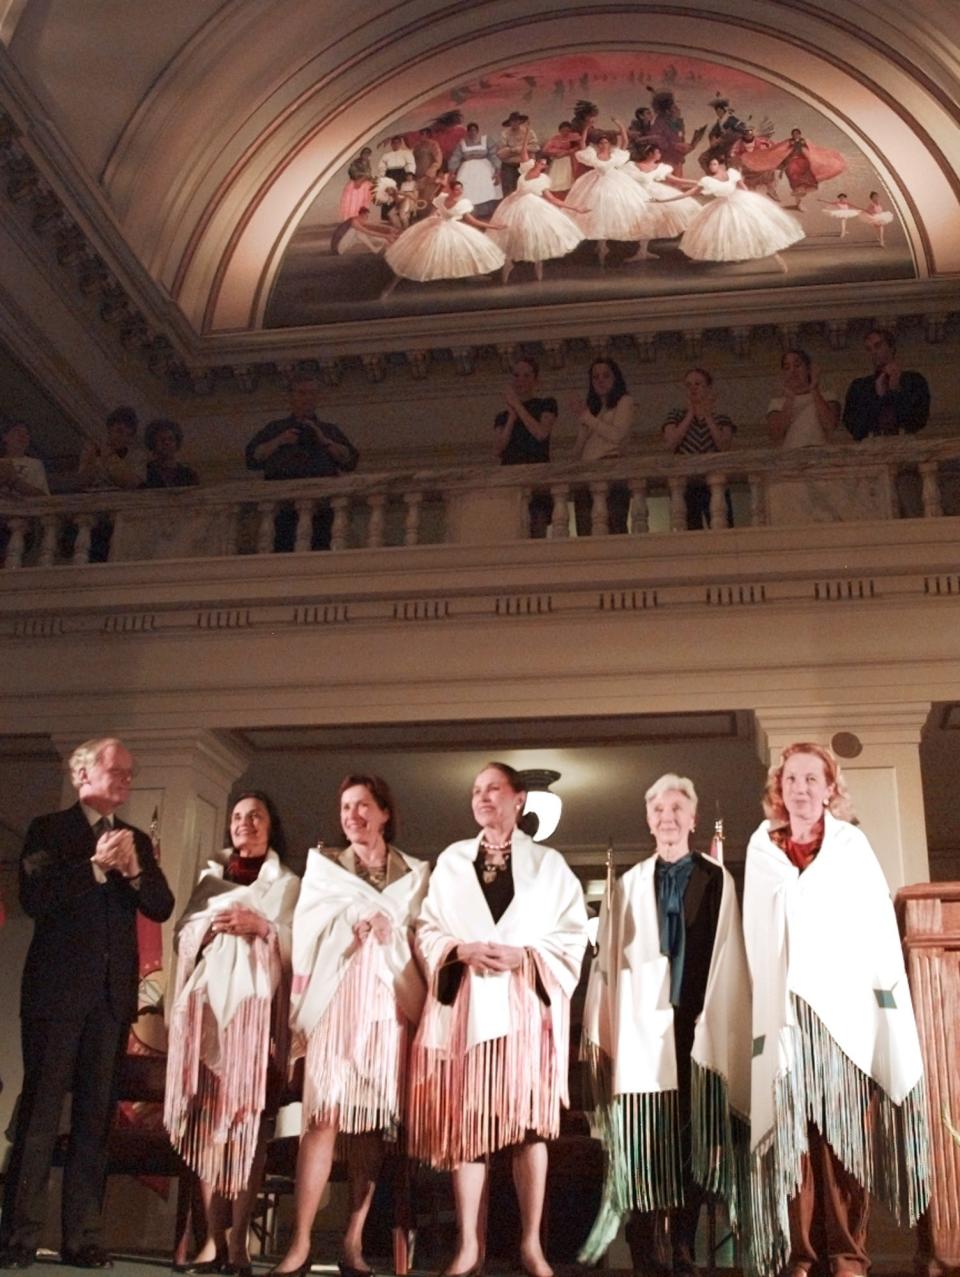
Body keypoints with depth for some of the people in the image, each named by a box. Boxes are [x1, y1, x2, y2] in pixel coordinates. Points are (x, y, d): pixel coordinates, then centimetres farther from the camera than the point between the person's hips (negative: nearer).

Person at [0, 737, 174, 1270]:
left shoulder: (137, 841, 14)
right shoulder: (49, 830, 2)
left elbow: (162, 908, 5)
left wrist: (134, 870, -12)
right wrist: (96, 865, -18)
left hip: (113, 994, 4)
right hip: (57, 990, -4)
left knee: (96, 1116, 6)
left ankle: (82, 1236, 11)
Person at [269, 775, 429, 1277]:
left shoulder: (415, 874, 14)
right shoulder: (322, 865, 13)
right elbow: (308, 931, 3)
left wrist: (391, 934, -7)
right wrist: (353, 923, -10)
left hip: (388, 1003, 1)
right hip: (336, 999, -1)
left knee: (372, 1120, 0)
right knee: (324, 1115, -10)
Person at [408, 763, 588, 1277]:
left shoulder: (549, 864, 9)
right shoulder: (451, 861, 14)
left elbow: (572, 935, 3)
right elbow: (427, 930, 9)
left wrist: (523, 956, -13)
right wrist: (463, 950, -10)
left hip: (526, 1005, -1)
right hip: (465, 1005, 1)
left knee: (529, 1122, -2)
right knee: (466, 1123, 1)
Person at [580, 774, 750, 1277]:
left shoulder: (719, 881, 7)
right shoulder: (627, 886, 10)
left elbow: (730, 962, 2)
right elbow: (607, 962, 7)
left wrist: (717, 1027, -5)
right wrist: (598, 1032, 2)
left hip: (698, 1029, 0)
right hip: (642, 1028, 0)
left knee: (695, 1141, 4)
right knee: (642, 1143, 0)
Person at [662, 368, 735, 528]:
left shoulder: (721, 419, 14)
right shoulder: (676, 415, 14)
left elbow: (725, 446, -5)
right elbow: (669, 444, -5)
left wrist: (708, 417, -3)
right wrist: (690, 415, 0)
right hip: (686, 486, 0)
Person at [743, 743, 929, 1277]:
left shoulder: (853, 844, 7)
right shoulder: (762, 848, 9)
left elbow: (879, 924, 4)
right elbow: (756, 936, 10)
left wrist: (885, 1000, -4)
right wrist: (762, 1009, 3)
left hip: (844, 1008, -1)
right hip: (784, 1009, 1)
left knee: (844, 1129, -2)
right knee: (792, 1131, -1)